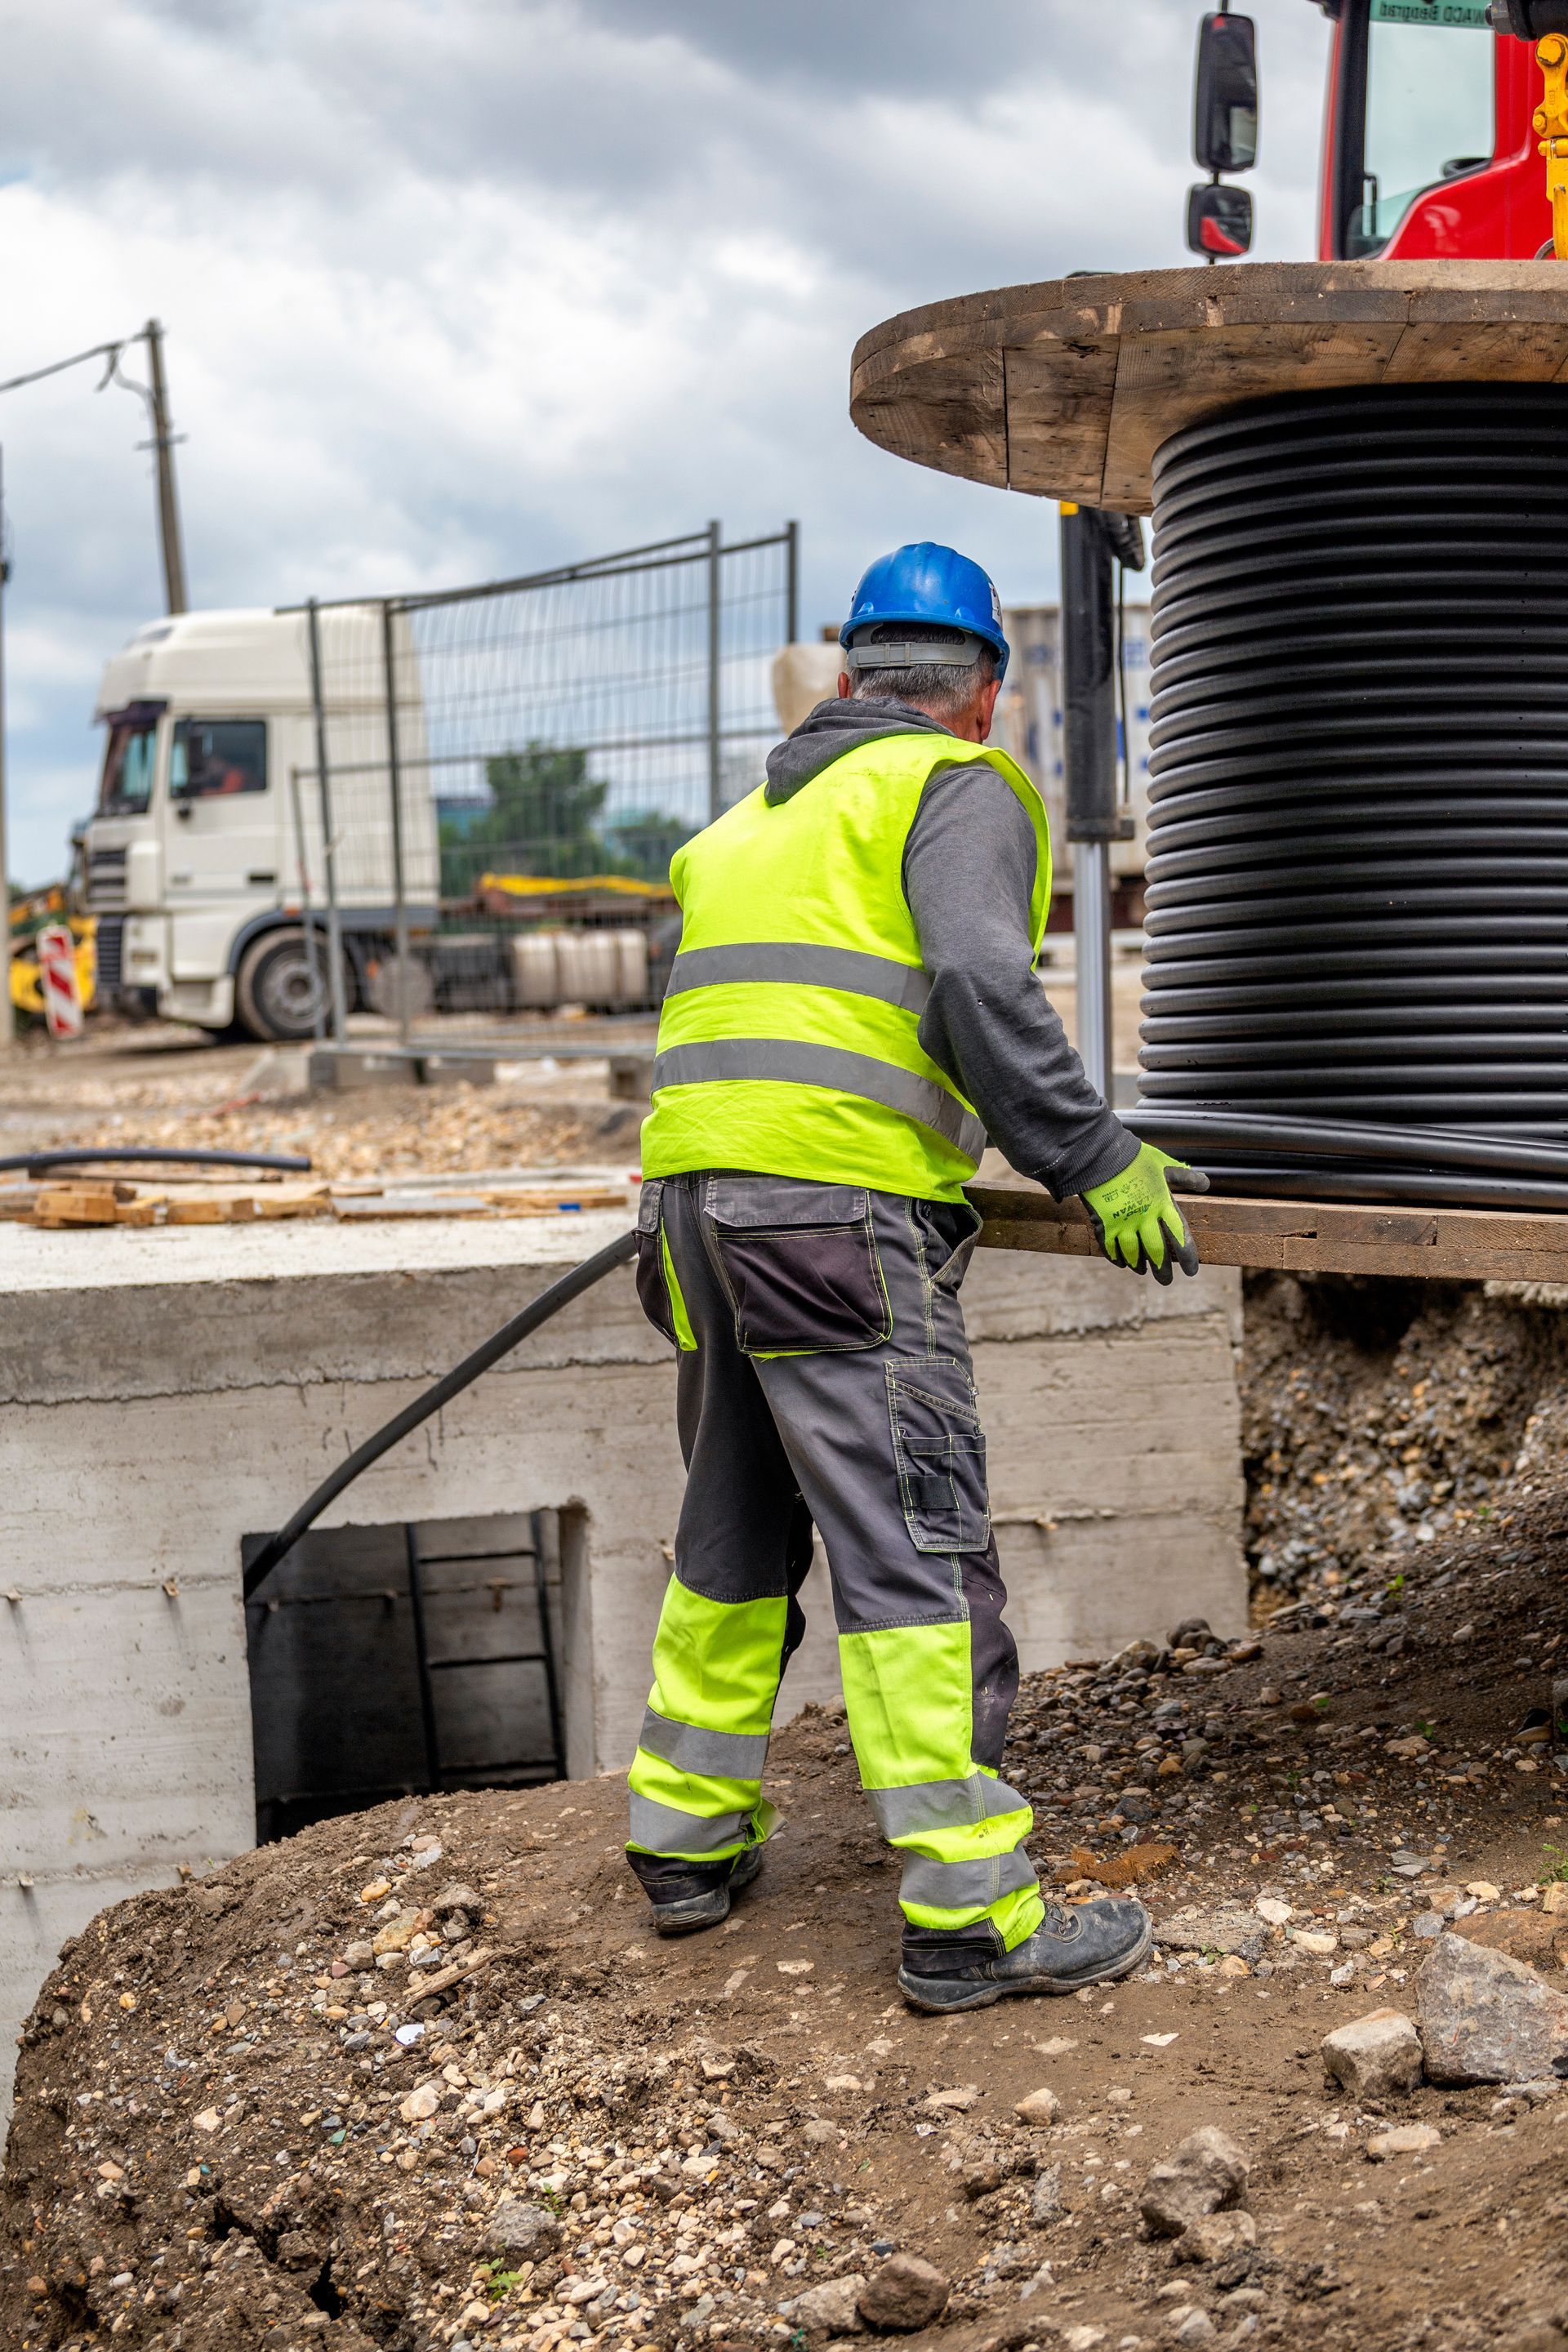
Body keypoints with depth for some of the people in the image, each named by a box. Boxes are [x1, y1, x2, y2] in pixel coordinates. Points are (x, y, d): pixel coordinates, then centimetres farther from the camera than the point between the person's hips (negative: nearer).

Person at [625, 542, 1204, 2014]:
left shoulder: (756, 816, 26)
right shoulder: (959, 790, 2)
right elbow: (979, 987, -15)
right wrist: (1095, 1164, -11)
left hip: (693, 1192, 8)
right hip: (838, 1207, -8)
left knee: (735, 1535, 19)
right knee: (916, 1549, -7)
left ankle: (687, 1839, 27)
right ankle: (968, 1916, -5)